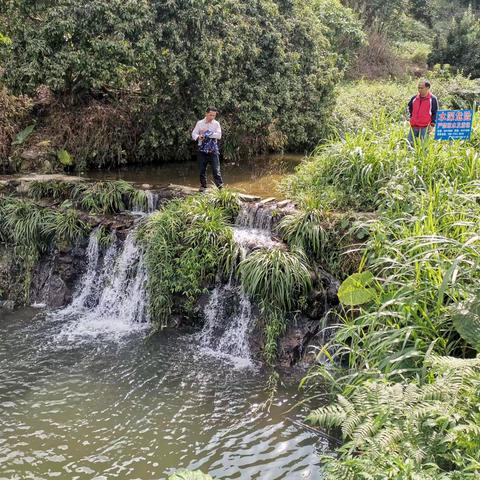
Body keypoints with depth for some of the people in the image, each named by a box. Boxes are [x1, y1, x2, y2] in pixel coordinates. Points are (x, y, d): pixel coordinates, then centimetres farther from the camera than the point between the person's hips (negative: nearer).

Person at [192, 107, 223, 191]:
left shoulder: (216, 124, 3)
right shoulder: (200, 123, 5)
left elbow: (219, 135, -9)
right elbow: (194, 134, -1)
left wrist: (206, 133, -13)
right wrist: (198, 137, -23)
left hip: (213, 150, -1)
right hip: (202, 150, 1)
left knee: (216, 169, -6)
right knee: (202, 169, 7)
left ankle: (220, 187, -4)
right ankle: (203, 186, 19)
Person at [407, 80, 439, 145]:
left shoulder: (433, 99, -2)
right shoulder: (414, 98, 10)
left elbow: (435, 113, 0)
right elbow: (410, 107, 29)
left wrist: (432, 125, -6)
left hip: (425, 128, -5)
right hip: (413, 127, 5)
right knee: (409, 144, 4)